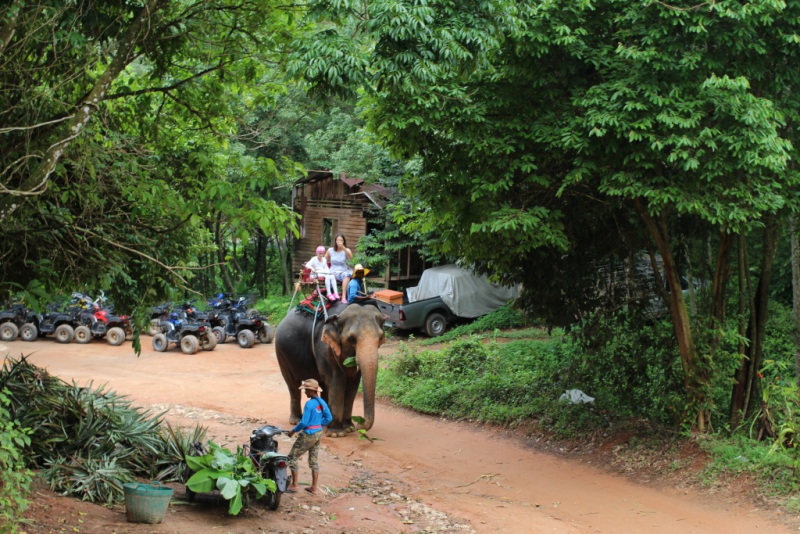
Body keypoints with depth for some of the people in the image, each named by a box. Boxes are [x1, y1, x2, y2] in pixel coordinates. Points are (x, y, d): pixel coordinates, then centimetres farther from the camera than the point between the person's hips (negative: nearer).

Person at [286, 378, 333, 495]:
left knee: (292, 457, 5)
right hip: (318, 433, 8)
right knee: (314, 460, 15)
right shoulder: (322, 402, 3)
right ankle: (314, 487, 18)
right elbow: (328, 418, 11)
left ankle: (294, 485, 6)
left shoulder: (309, 404, -22)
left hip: (308, 434, -8)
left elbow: (304, 422, -23)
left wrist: (293, 431, -10)